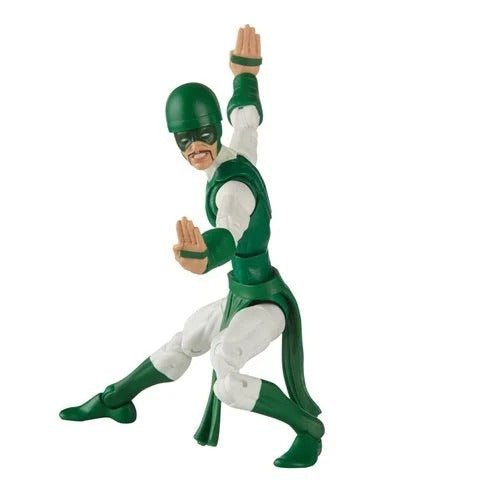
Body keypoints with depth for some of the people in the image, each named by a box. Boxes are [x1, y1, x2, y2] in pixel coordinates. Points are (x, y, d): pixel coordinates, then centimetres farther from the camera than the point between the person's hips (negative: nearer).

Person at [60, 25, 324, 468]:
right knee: (182, 344, 24)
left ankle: (309, 429, -11)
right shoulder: (240, 156, -3)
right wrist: (246, 74, 35)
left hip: (263, 301, -10)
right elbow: (247, 116, 18)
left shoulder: (233, 187, -27)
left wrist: (203, 256, -70)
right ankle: (115, 400, 44)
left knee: (228, 382, -28)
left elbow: (229, 235, -48)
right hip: (242, 294, 10)